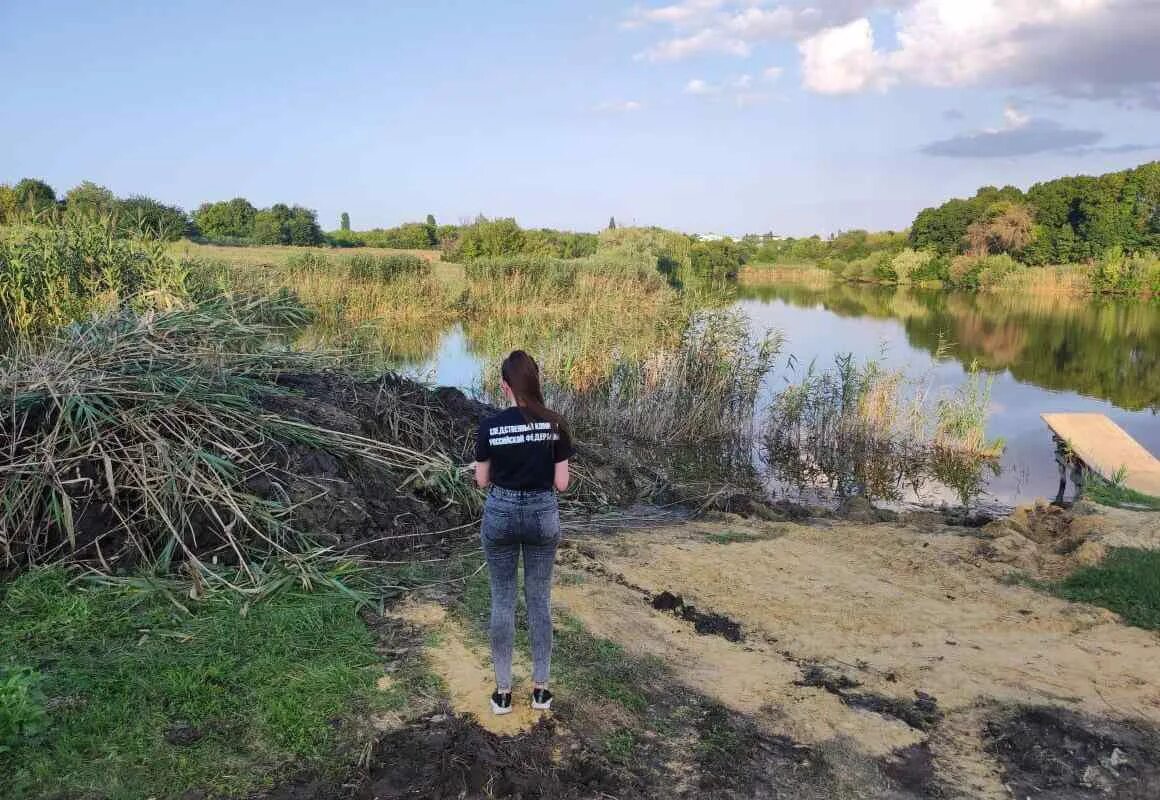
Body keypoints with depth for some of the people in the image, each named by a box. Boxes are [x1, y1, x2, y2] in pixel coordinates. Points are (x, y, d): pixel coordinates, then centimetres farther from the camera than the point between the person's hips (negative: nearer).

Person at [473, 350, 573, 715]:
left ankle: (503, 691, 18)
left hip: (500, 513, -1)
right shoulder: (555, 424, -9)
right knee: (539, 599, 13)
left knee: (502, 600, 11)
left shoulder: (490, 426, -11)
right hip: (543, 514, 1)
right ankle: (540, 688, 20)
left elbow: (482, 481, -2)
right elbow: (561, 483, -6)